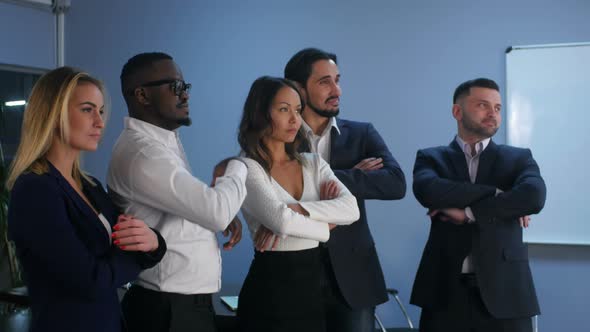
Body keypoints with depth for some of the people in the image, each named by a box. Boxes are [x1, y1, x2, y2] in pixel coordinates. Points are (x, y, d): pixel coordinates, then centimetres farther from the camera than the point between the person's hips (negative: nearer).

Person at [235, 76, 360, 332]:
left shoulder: (313, 163, 8)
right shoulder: (247, 168, -10)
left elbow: (351, 209, -8)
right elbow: (281, 221, -25)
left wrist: (296, 208, -20)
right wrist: (325, 226, -8)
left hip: (314, 285, 6)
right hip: (270, 291, -5)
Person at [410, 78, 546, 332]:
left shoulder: (518, 158, 9)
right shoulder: (431, 158, 8)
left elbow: (534, 197, -12)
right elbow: (427, 191, -14)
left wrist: (468, 212, -12)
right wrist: (497, 194, -12)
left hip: (503, 289, 0)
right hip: (445, 290, 0)